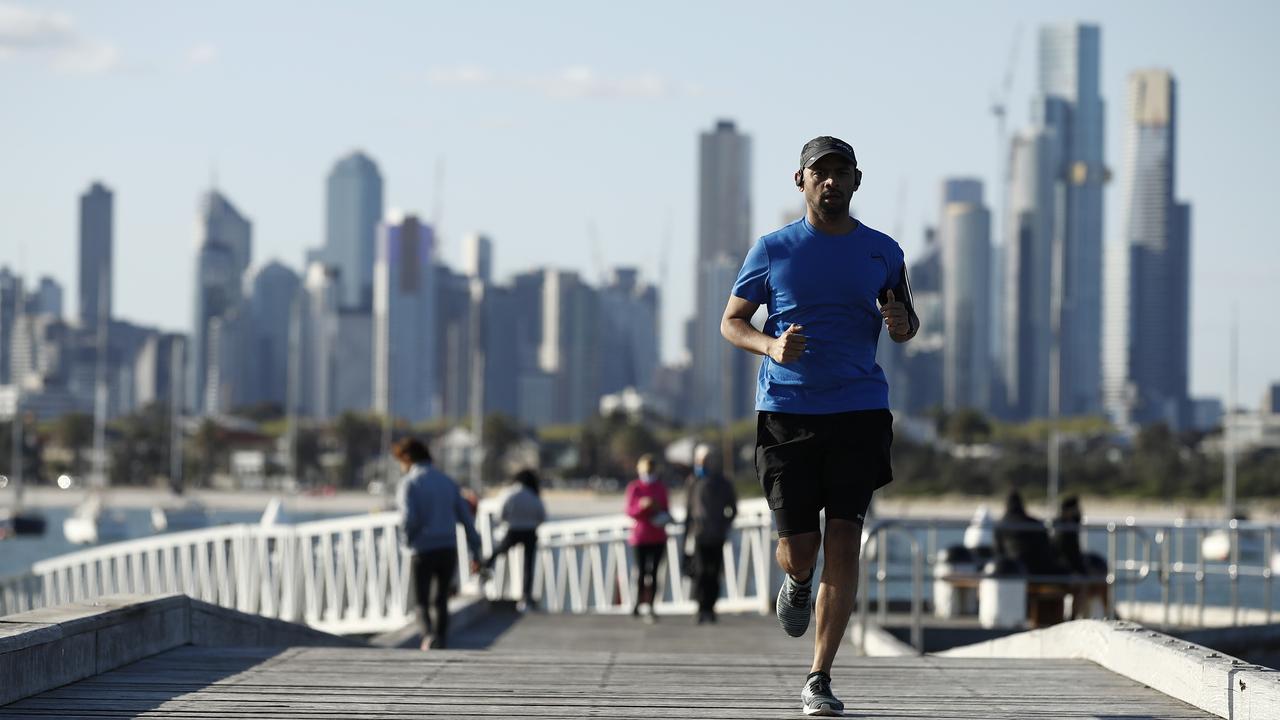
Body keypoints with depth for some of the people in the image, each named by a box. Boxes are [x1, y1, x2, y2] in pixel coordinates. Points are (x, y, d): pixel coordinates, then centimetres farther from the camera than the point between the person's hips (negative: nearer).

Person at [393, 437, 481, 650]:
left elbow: (409, 518, -17)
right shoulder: (447, 482, 12)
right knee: (441, 600, 16)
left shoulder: (408, 483, -4)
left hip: (424, 551, -4)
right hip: (449, 548, 4)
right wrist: (475, 553, 13)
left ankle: (429, 633, -23)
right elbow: (466, 518, 10)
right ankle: (442, 643, 16)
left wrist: (409, 541, 3)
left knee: (422, 601, 2)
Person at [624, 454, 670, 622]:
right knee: (641, 571, -2)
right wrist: (642, 505, -23)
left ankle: (651, 606, -3)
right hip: (640, 535, -2)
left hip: (658, 536, 2)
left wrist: (664, 516, -7)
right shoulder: (634, 487, 0)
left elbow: (666, 509, 15)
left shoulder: (661, 487, 9)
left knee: (653, 572, -3)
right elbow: (630, 512, -5)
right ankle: (639, 601, 18)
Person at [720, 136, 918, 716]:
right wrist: (770, 346, -13)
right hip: (786, 411, -1)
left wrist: (900, 324, -7)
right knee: (798, 550, -3)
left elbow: (907, 325, 18)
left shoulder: (883, 253, 7)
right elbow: (731, 321, 8)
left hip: (859, 412, 1)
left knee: (843, 542, -9)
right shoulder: (773, 250, 3)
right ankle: (797, 583, 37)